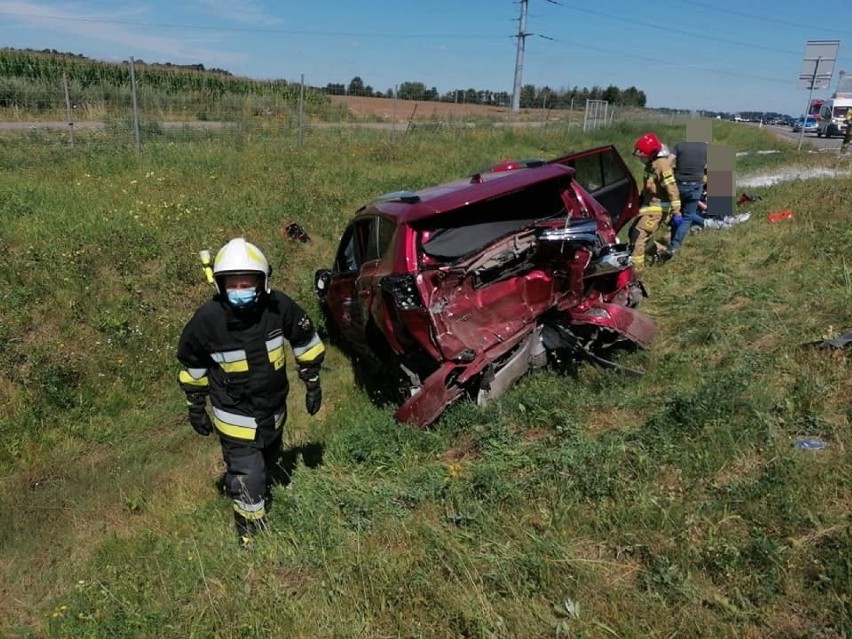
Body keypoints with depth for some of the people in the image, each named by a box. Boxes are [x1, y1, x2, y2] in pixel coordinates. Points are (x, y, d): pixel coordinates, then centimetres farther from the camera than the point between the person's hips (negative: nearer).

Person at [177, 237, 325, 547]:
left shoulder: (278, 306, -21)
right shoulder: (207, 319, -24)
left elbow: (305, 340, -2)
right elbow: (192, 365, -5)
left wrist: (312, 382, 3)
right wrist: (196, 407, 2)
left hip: (274, 411, 4)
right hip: (235, 420, -4)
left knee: (267, 464, 29)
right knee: (248, 481, -1)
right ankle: (252, 538, 24)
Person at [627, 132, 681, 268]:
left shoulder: (662, 165, -21)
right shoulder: (651, 163, 9)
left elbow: (672, 189, -24)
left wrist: (676, 212, -25)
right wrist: (640, 198, 30)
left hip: (657, 207, -10)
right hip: (648, 205, 10)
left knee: (638, 235, -13)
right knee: (633, 232, 14)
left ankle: (635, 265, -6)